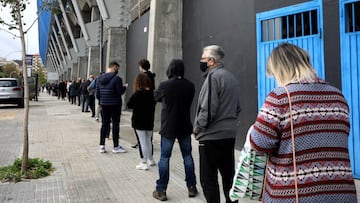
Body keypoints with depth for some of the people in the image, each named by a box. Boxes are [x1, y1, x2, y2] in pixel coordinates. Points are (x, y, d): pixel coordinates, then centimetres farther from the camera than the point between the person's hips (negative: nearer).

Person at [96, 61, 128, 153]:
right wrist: (124, 87, 5)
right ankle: (116, 147, 9)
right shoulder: (117, 78, -14)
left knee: (104, 124, 12)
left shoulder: (99, 78, 7)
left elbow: (97, 93, 9)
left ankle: (102, 146, 13)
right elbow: (120, 92, -13)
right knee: (115, 124, 2)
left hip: (104, 104, 6)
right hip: (115, 105, -6)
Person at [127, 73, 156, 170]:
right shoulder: (152, 93, -1)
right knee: (148, 140, 19)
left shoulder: (137, 94, -16)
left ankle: (144, 163, 4)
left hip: (139, 121, -5)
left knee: (143, 141, -1)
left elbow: (129, 105, -11)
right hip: (149, 121, 5)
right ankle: (151, 160, 31)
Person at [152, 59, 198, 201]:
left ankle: (161, 190, 10)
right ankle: (191, 187, 22)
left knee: (164, 158, 6)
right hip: (185, 127, 3)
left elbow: (156, 97, 6)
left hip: (168, 127, -3)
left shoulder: (164, 85, -14)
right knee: (187, 156, 14)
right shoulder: (190, 86, -5)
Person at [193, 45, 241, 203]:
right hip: (229, 134, 9)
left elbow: (207, 109, -20)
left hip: (211, 136, -9)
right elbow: (237, 107, 19)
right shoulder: (232, 77, 13)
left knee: (208, 178, 1)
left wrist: (197, 128, -7)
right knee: (228, 174, 15)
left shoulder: (213, 77, -14)